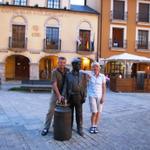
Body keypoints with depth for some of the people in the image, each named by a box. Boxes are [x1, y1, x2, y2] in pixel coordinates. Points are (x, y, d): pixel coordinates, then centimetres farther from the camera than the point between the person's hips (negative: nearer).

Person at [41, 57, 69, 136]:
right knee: (51, 110, -3)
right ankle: (46, 128, 3)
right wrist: (59, 96, -32)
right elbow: (54, 85, -24)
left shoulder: (68, 71, -4)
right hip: (56, 93, -3)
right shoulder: (55, 72, -16)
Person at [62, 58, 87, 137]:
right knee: (70, 113, 8)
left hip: (78, 97, 0)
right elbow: (65, 87, -2)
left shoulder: (83, 75, 0)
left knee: (79, 113, 3)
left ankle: (79, 129, 14)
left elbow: (84, 86, 1)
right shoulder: (68, 75, 0)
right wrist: (64, 97, -12)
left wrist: (84, 97, -7)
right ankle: (69, 127, 23)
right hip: (70, 97, 0)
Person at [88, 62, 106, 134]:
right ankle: (92, 126, 13)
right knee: (94, 112, -7)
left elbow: (104, 87, -1)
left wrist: (103, 97, -7)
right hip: (92, 96, -1)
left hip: (100, 96, 1)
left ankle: (96, 126, 21)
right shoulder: (90, 75, -4)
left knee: (98, 112, 5)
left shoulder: (102, 76, -3)